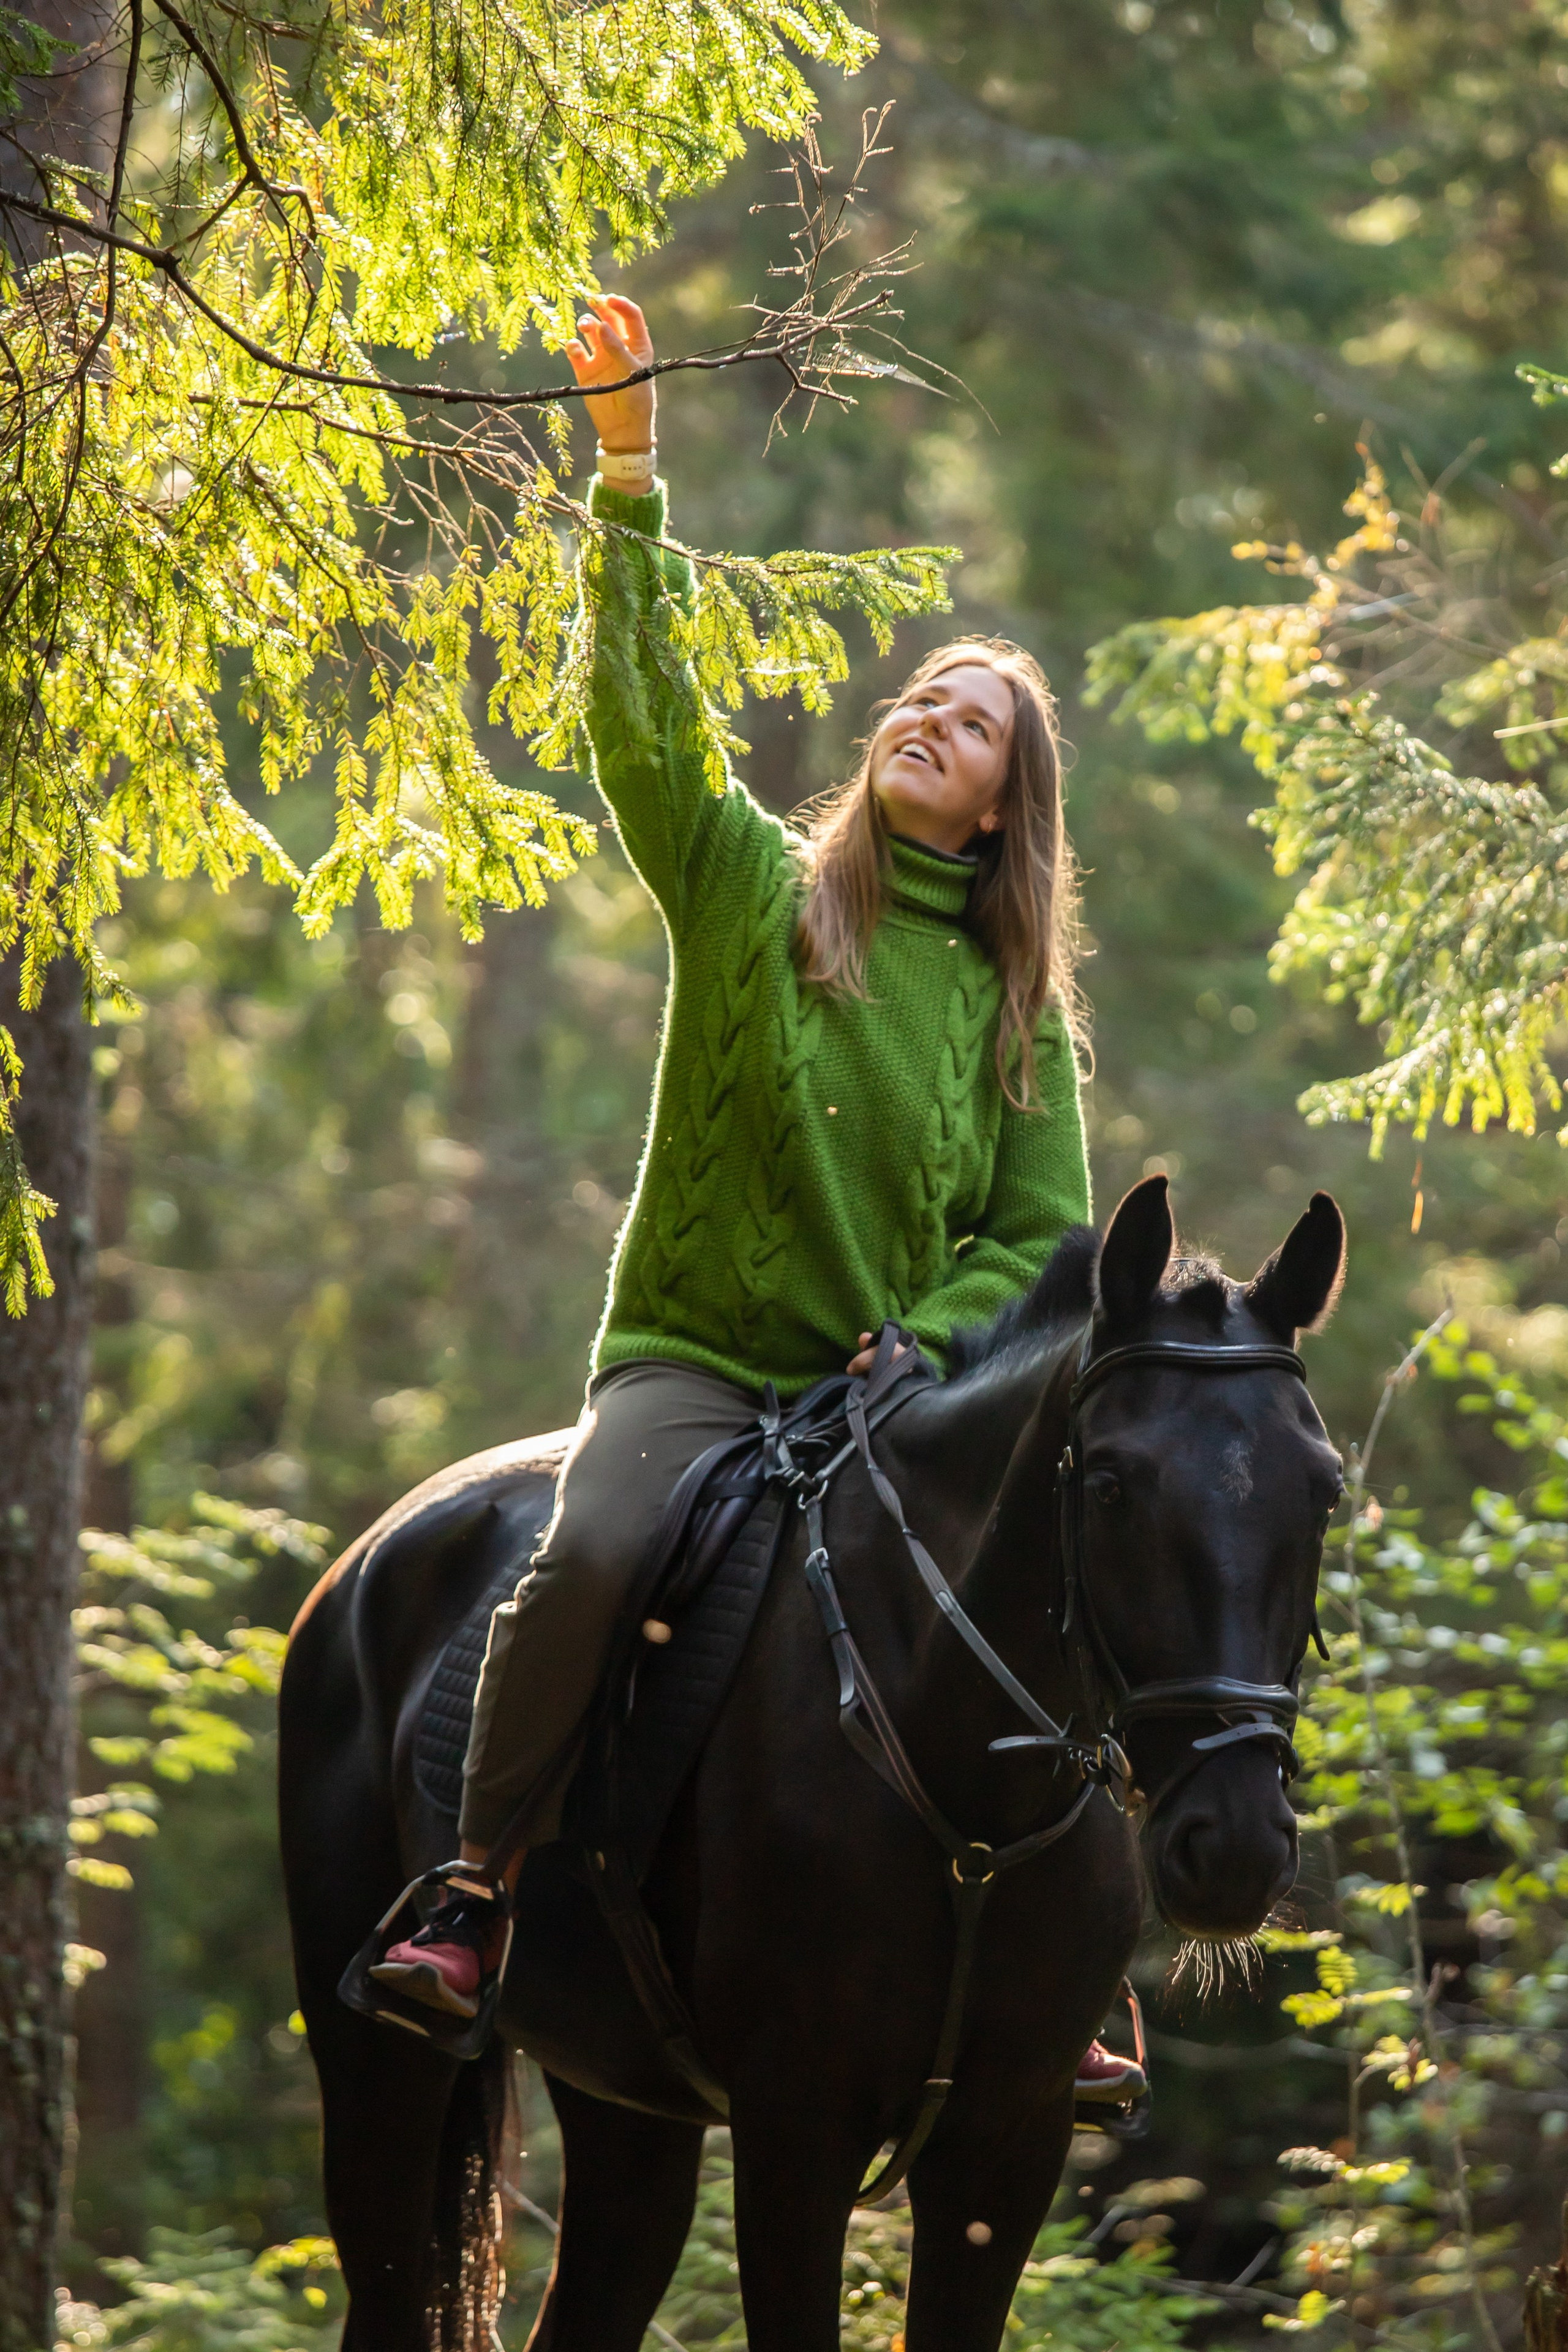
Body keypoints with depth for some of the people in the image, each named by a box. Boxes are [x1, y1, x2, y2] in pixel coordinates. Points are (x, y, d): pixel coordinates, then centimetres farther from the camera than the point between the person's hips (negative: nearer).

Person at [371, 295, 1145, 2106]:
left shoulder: (1019, 1006, 12)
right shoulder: (751, 885, 7)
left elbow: (1042, 1236, 8)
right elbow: (640, 713, -8)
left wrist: (920, 1351, -12)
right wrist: (630, 476, -19)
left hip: (901, 1392, 2)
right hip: (696, 1357, -2)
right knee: (592, 1556, -32)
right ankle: (469, 1897, -22)